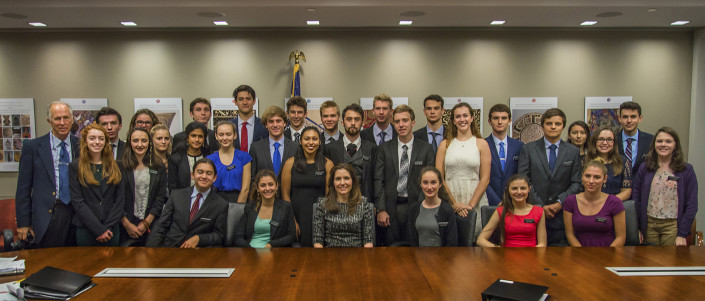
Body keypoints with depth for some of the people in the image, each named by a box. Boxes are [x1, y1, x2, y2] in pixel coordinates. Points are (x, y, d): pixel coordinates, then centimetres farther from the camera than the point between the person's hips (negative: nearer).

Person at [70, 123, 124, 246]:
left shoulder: (115, 166, 7)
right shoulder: (75, 166, 1)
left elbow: (120, 199, 2)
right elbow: (77, 201, -7)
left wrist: (107, 227, -9)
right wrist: (99, 229, -14)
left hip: (112, 229, 2)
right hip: (86, 230, -2)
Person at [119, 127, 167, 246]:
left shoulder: (159, 167, 6)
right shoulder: (120, 166, 1)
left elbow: (161, 196, 2)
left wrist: (147, 222, -6)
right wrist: (127, 224, -7)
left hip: (151, 226, 1)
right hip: (125, 226, -1)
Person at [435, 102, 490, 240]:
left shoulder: (481, 144, 5)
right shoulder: (445, 144, 8)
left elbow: (485, 178, 0)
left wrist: (470, 205, -9)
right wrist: (454, 204, -7)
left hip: (475, 202, -1)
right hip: (449, 202, 1)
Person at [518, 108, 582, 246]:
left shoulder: (573, 151, 10)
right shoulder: (528, 149, 5)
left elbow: (576, 183, 6)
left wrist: (560, 202, -9)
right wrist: (539, 206, -8)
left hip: (562, 215, 1)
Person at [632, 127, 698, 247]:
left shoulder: (686, 170, 0)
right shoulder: (644, 168, 4)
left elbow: (692, 205, -2)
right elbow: (636, 199, 5)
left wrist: (682, 234, -7)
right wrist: (636, 228, -2)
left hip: (673, 225, -1)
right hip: (649, 225, 2)